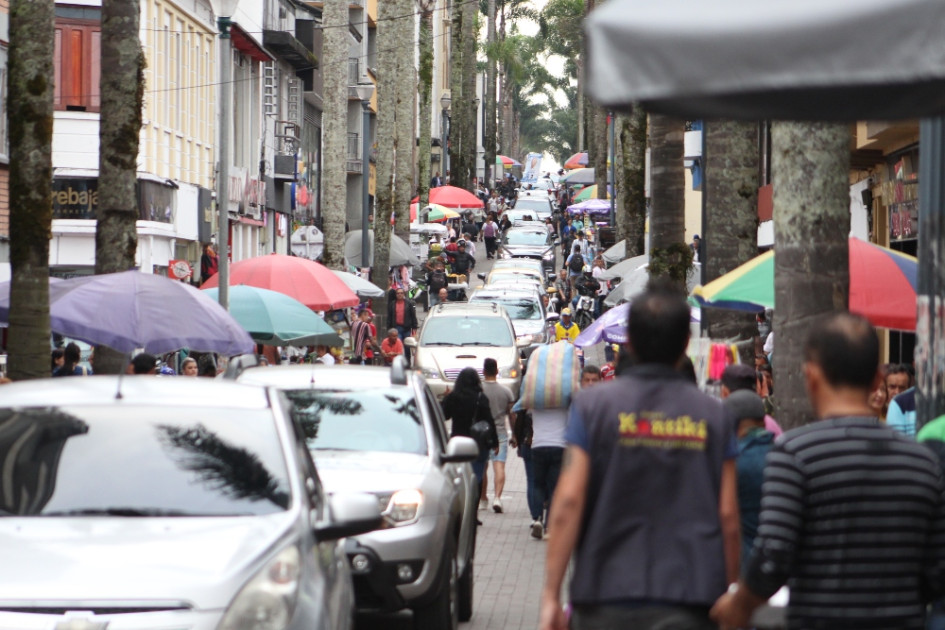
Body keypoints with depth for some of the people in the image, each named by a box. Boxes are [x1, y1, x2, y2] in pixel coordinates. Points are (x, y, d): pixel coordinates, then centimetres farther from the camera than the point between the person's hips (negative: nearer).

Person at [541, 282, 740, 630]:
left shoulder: (593, 405, 0)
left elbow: (569, 502, -7)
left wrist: (550, 596, -6)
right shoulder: (713, 415, 4)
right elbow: (728, 515, 2)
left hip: (606, 602, 0)